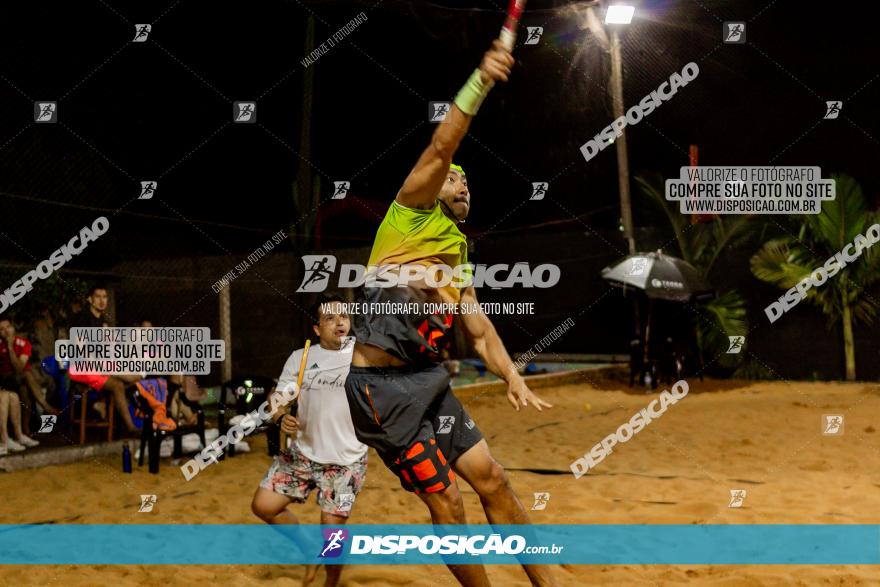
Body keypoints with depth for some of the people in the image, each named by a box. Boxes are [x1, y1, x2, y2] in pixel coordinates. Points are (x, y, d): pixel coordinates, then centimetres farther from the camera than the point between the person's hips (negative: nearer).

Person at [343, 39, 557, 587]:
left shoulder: (459, 256, 21)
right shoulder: (413, 212, 2)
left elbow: (481, 331, 17)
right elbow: (441, 148, -15)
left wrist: (513, 377, -1)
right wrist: (480, 80, -25)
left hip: (430, 381, 7)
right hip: (382, 384, -7)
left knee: (493, 481, 6)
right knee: (446, 500, -5)